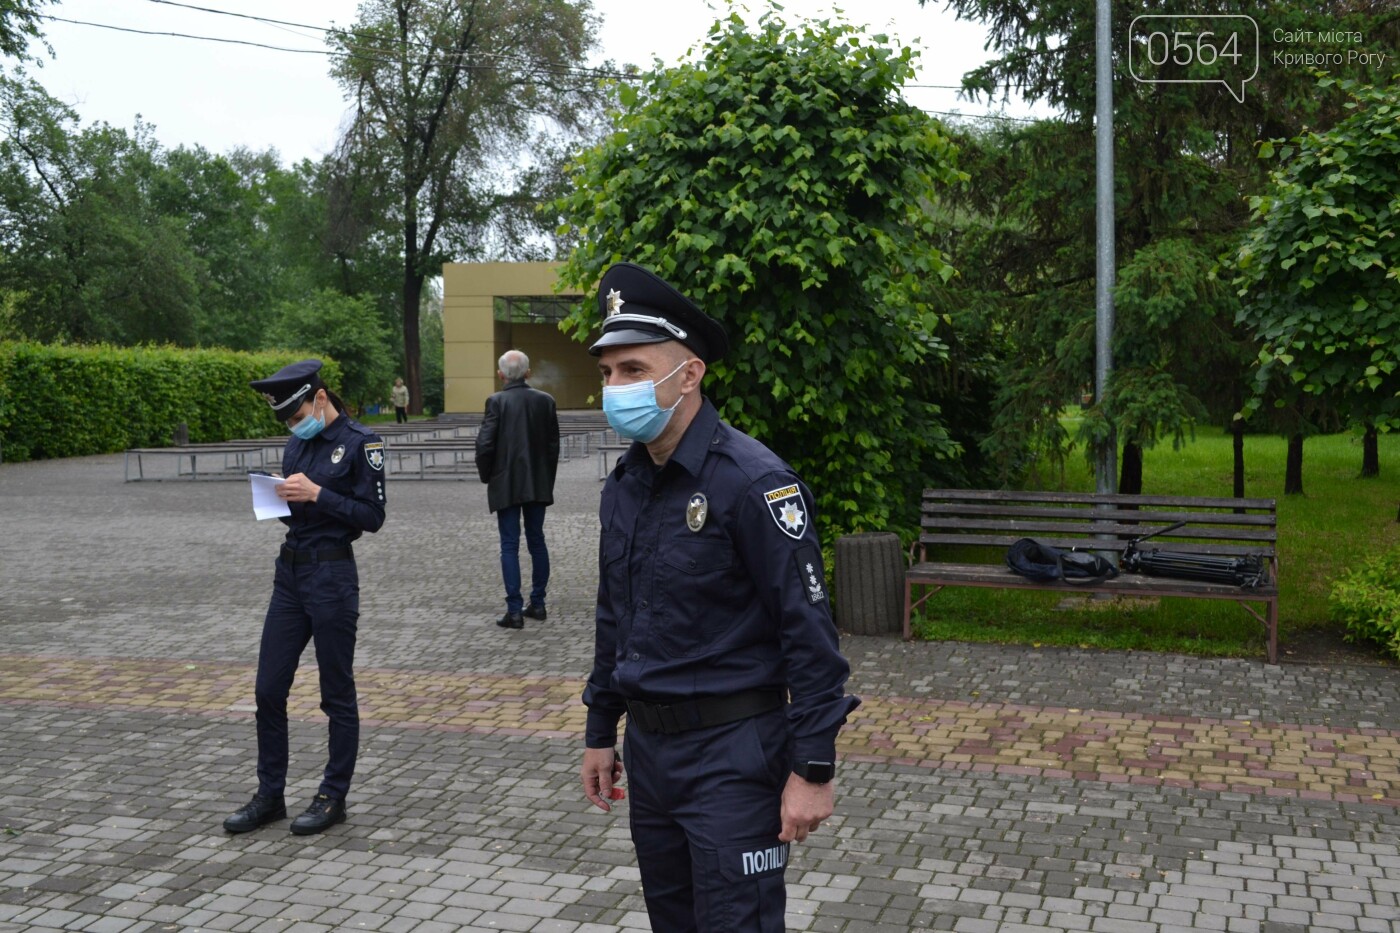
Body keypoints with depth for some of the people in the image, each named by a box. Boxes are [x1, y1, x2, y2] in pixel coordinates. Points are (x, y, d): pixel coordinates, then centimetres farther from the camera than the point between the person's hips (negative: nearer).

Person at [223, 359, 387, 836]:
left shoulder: (361, 442, -9)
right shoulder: (297, 443, 12)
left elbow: (372, 516, -12)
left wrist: (316, 494, -19)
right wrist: (283, 500, -2)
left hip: (332, 577, -7)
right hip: (290, 573, 7)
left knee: (337, 694, 4)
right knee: (268, 690, 9)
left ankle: (333, 798, 17)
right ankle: (269, 796, 21)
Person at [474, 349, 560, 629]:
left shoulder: (497, 402, -11)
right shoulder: (546, 400, 1)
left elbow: (484, 444, -14)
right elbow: (553, 444, 3)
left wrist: (486, 476, 1)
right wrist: (547, 478, 12)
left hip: (506, 485, -4)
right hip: (538, 484, 4)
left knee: (510, 546, 0)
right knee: (537, 541, 14)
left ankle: (515, 611, -1)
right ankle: (537, 603, 19)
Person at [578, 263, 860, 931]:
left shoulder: (751, 480, -18)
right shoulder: (623, 486, 7)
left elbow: (809, 630, -18)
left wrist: (812, 768, -19)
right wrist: (600, 732, 19)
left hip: (731, 751, -7)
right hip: (648, 747, 8)